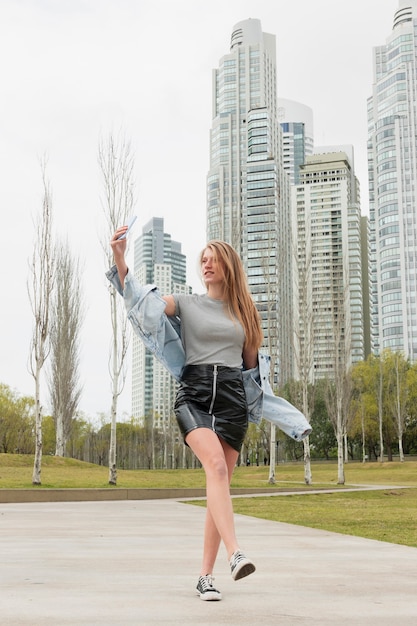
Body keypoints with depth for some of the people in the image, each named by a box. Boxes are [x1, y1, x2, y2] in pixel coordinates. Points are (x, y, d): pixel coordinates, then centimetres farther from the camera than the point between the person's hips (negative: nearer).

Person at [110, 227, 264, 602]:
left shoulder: (244, 311, 17)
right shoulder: (186, 303, 9)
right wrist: (119, 257, -16)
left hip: (233, 397, 3)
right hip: (194, 394, -2)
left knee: (221, 481, -1)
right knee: (216, 466, -27)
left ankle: (206, 576, 4)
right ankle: (235, 554, -36)